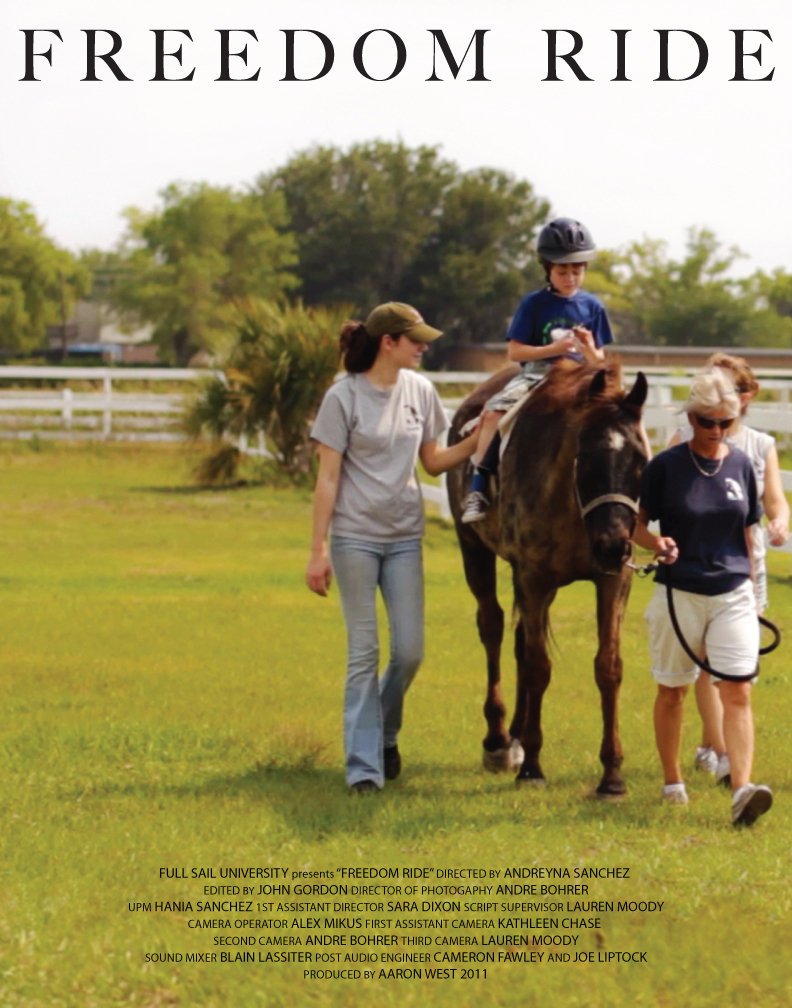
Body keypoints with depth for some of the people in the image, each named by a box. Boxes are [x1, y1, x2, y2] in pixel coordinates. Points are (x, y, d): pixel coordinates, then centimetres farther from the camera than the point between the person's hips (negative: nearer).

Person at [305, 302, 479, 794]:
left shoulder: (420, 390, 4)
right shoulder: (344, 397, -9)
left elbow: (433, 461, 13)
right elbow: (328, 477, -8)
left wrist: (477, 440, -3)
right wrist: (319, 549, -11)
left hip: (405, 537, 4)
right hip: (356, 537, -4)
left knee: (410, 651, 2)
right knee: (364, 652, -1)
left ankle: (384, 734, 28)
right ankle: (364, 764, 5)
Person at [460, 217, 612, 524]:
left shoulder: (592, 307, 8)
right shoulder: (534, 304, 2)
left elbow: (598, 361, 11)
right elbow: (515, 351, -2)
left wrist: (589, 349, -13)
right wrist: (554, 349, -15)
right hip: (537, 373, -2)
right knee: (494, 412, -29)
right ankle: (477, 491, -25)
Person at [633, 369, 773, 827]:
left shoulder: (741, 465, 3)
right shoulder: (666, 466, -6)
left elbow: (747, 532, 12)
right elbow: (637, 524, -1)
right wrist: (657, 543, -23)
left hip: (733, 594, 2)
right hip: (679, 594, -1)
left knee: (738, 692, -11)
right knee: (672, 690, 12)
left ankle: (743, 789, -20)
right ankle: (673, 782, 27)